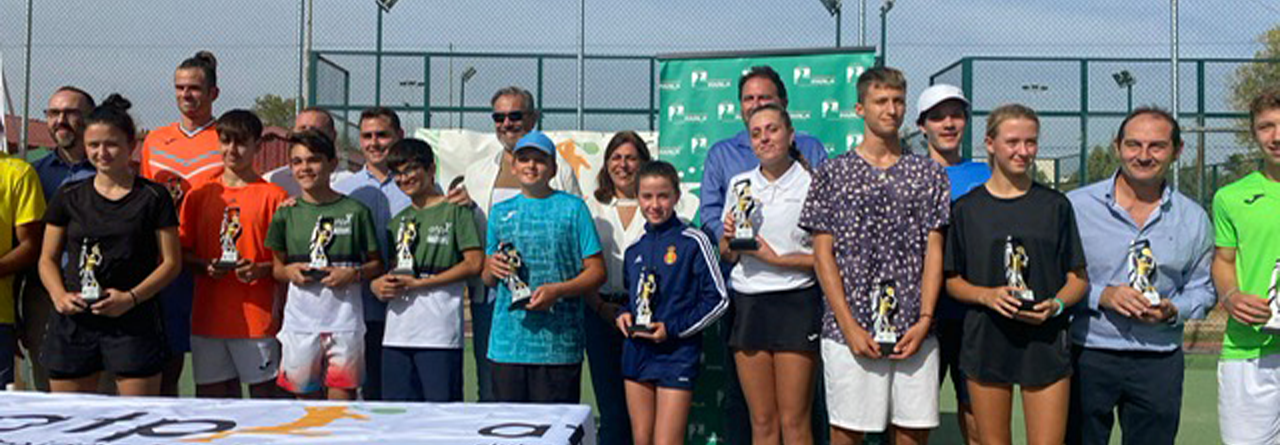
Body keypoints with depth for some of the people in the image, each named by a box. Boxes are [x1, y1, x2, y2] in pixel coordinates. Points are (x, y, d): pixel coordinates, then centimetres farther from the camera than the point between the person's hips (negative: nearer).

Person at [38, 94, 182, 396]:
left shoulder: (153, 197, 2)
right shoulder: (69, 197, 11)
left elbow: (172, 262, 1)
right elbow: (48, 259, 14)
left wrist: (131, 297, -13)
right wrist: (59, 295, -5)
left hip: (134, 320, -3)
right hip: (73, 321, 3)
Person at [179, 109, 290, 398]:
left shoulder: (273, 196, 0)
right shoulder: (199, 195, 10)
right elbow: (182, 252, 13)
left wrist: (260, 270, -17)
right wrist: (204, 266, -7)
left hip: (257, 318, -3)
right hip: (207, 317, 4)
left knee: (263, 393, 0)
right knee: (211, 396, 7)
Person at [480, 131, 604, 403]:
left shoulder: (572, 208, 5)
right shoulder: (501, 212, 15)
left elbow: (596, 272, 1)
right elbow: (487, 279, 19)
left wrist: (558, 290, -15)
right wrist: (492, 269, -4)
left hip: (558, 343, -3)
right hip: (506, 342, 3)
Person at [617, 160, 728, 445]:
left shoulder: (692, 242, -7)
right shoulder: (634, 249, 12)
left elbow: (718, 299, -6)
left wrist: (673, 328, -13)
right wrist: (624, 315, 3)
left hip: (677, 354, -6)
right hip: (636, 354, 6)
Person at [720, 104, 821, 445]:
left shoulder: (812, 185, -2)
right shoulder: (740, 183, 12)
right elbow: (726, 255, 17)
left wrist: (778, 259, -13)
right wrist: (731, 240, -4)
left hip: (796, 304, -4)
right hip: (748, 304, 4)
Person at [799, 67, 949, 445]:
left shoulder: (930, 174, 10)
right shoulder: (832, 174, 5)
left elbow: (934, 252, 6)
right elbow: (823, 255, 0)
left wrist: (924, 320, -6)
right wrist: (850, 326, -9)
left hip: (913, 330, 2)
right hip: (849, 328, -2)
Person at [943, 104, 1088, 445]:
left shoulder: (1056, 206, 5)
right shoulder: (967, 208, 4)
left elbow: (1079, 278, 7)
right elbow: (953, 280, 7)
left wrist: (1056, 305, -13)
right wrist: (987, 295, -13)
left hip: (1045, 344, 0)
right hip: (986, 343, 0)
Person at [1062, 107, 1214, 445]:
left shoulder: (1193, 219, 8)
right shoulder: (1076, 206, -3)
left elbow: (1203, 289, 13)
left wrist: (1173, 310, -7)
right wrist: (1101, 296, -16)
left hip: (1159, 362, 3)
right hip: (1087, 356, -2)